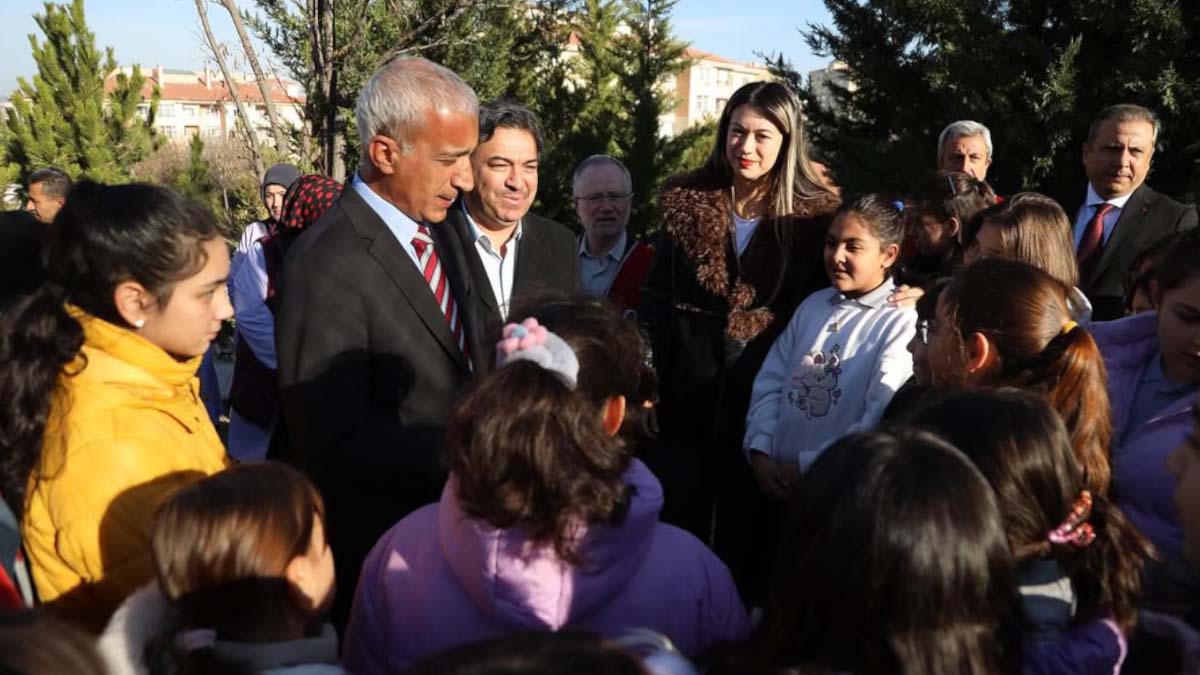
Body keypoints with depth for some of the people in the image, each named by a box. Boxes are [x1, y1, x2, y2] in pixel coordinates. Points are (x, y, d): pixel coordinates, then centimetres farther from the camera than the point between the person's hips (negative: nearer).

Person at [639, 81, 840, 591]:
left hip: (767, 382, -1)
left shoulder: (814, 214, -2)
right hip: (689, 382, 1)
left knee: (748, 519, 9)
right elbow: (656, 296, 5)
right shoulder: (687, 202, 3)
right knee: (682, 514, 9)